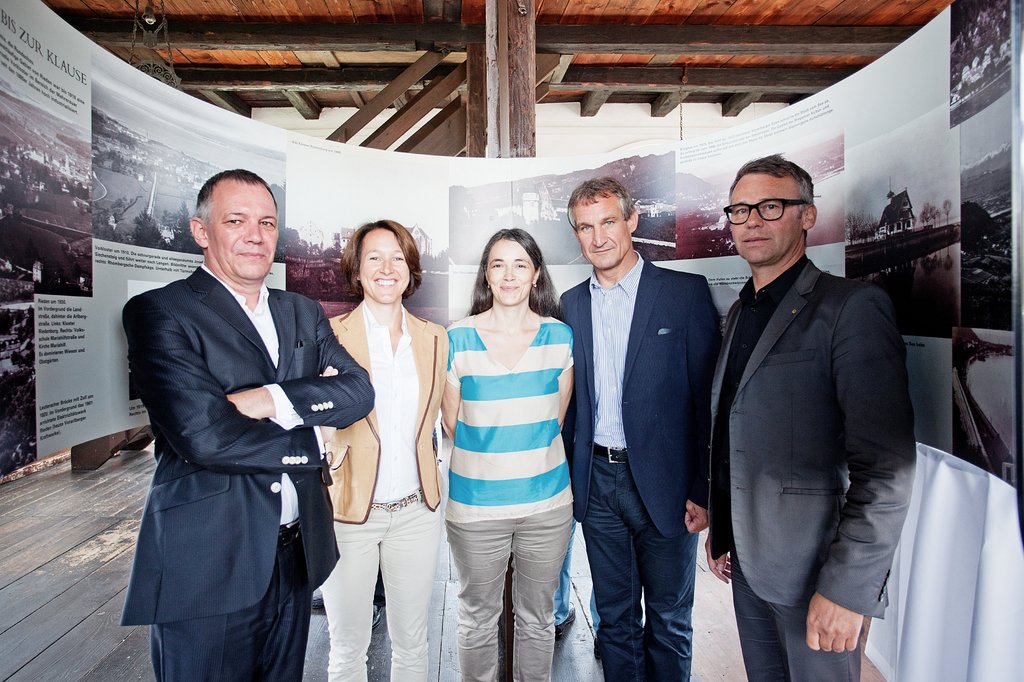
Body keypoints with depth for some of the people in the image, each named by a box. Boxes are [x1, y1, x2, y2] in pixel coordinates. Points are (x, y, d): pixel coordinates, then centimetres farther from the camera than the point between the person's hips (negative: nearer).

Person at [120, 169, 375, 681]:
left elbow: (358, 390, -5)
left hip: (296, 557, 6)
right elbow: (204, 436, -21)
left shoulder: (303, 314, 8)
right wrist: (314, 440, -10)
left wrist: (273, 400, -20)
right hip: (207, 567, -5)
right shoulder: (157, 312, -9)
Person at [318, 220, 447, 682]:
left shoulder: (434, 338, 3)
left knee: (411, 643, 18)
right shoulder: (330, 334, -7)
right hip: (347, 510, -2)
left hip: (416, 511, 3)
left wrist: (429, 484, 10)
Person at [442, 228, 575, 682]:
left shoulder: (560, 337, -2)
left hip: (546, 501, 2)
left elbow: (555, 419, 8)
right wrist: (489, 453, 7)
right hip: (475, 504, -1)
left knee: (537, 618, 20)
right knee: (477, 619, 17)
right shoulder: (457, 339, -6)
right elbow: (451, 421, 3)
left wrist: (524, 450, 8)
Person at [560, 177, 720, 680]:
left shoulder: (687, 292, -7)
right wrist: (564, 476, 6)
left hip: (664, 483, -3)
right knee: (615, 616, 20)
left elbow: (708, 396, -8)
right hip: (596, 482, 3)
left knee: (668, 619, 17)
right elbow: (570, 399, 9)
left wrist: (704, 491, -10)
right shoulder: (571, 304, 5)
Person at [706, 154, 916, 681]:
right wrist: (720, 531, 14)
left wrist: (846, 588, -20)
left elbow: (887, 469, -19)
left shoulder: (853, 307, -14)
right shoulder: (740, 312, 9)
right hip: (747, 559, 7)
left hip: (816, 569, -6)